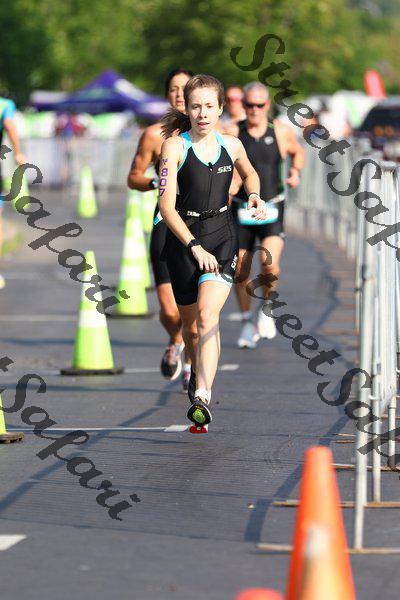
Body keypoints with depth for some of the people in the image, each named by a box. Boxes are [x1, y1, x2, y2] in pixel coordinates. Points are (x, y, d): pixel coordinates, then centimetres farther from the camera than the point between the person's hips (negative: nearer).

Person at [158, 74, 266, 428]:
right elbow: (166, 205, -15)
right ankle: (199, 372, 46)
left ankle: (202, 396, -31)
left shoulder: (232, 145, 3)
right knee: (191, 325, 12)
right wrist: (195, 247, -24)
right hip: (183, 239, 0)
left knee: (208, 314, -22)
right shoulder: (174, 146, -9)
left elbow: (249, 173, 28)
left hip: (223, 238, 0)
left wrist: (254, 196, 5)